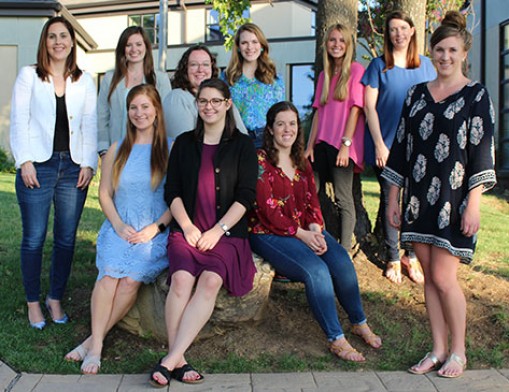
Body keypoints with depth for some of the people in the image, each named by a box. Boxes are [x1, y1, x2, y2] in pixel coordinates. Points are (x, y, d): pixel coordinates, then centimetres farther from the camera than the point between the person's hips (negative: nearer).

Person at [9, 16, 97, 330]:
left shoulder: (84, 81, 12)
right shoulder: (29, 75, 6)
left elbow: (90, 125, 9)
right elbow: (19, 121, 1)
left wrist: (89, 163, 0)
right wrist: (25, 161, -8)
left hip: (74, 166, 2)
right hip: (38, 166, -2)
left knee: (66, 239, 5)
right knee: (34, 238, 1)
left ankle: (56, 299, 20)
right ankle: (33, 303, 15)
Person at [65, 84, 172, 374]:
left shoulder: (170, 149, 2)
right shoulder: (117, 150, 15)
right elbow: (104, 193, 13)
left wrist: (155, 228, -12)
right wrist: (118, 225, -4)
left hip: (155, 231, -2)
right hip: (119, 227, 3)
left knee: (131, 279, -27)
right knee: (111, 273, -26)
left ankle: (95, 339, -12)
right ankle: (96, 347, -19)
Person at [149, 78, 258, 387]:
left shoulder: (242, 145, 9)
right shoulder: (184, 143, 16)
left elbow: (246, 196, 0)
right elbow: (172, 191, 11)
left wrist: (217, 231, -10)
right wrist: (188, 227, -4)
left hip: (228, 234, -2)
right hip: (187, 230, 2)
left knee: (210, 281, -30)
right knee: (181, 278, -28)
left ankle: (170, 361, -31)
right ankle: (179, 360, -26)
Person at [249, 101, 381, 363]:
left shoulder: (302, 162, 15)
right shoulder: (260, 160, -6)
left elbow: (312, 201, 10)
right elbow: (268, 208, -13)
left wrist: (315, 229, -10)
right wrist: (301, 234, -17)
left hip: (305, 230, 6)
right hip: (269, 233, -6)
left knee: (342, 260, -18)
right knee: (316, 269, -28)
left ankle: (359, 323, 4)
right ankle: (336, 339, -16)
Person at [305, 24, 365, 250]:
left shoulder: (356, 70, -2)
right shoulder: (324, 75, 17)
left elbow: (356, 109, -9)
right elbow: (318, 111, 14)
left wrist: (346, 144, -15)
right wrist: (310, 145, 7)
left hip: (342, 145, -6)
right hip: (322, 143, 6)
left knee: (343, 199, -4)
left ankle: (344, 251, 2)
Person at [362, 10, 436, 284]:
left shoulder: (425, 65, 10)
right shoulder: (379, 65, 2)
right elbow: (369, 107, -1)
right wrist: (379, 144, -7)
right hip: (387, 146, -2)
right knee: (390, 201, 4)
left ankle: (411, 256, 14)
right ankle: (392, 258, 14)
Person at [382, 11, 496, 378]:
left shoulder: (476, 95, -1)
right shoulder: (417, 94, 12)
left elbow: (482, 151, -6)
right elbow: (401, 145, 13)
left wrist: (473, 204, -14)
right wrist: (393, 197, 10)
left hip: (453, 199, -4)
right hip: (419, 198, 5)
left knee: (444, 277, -5)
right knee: (430, 277, 8)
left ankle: (458, 352, 14)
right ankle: (438, 349, 20)